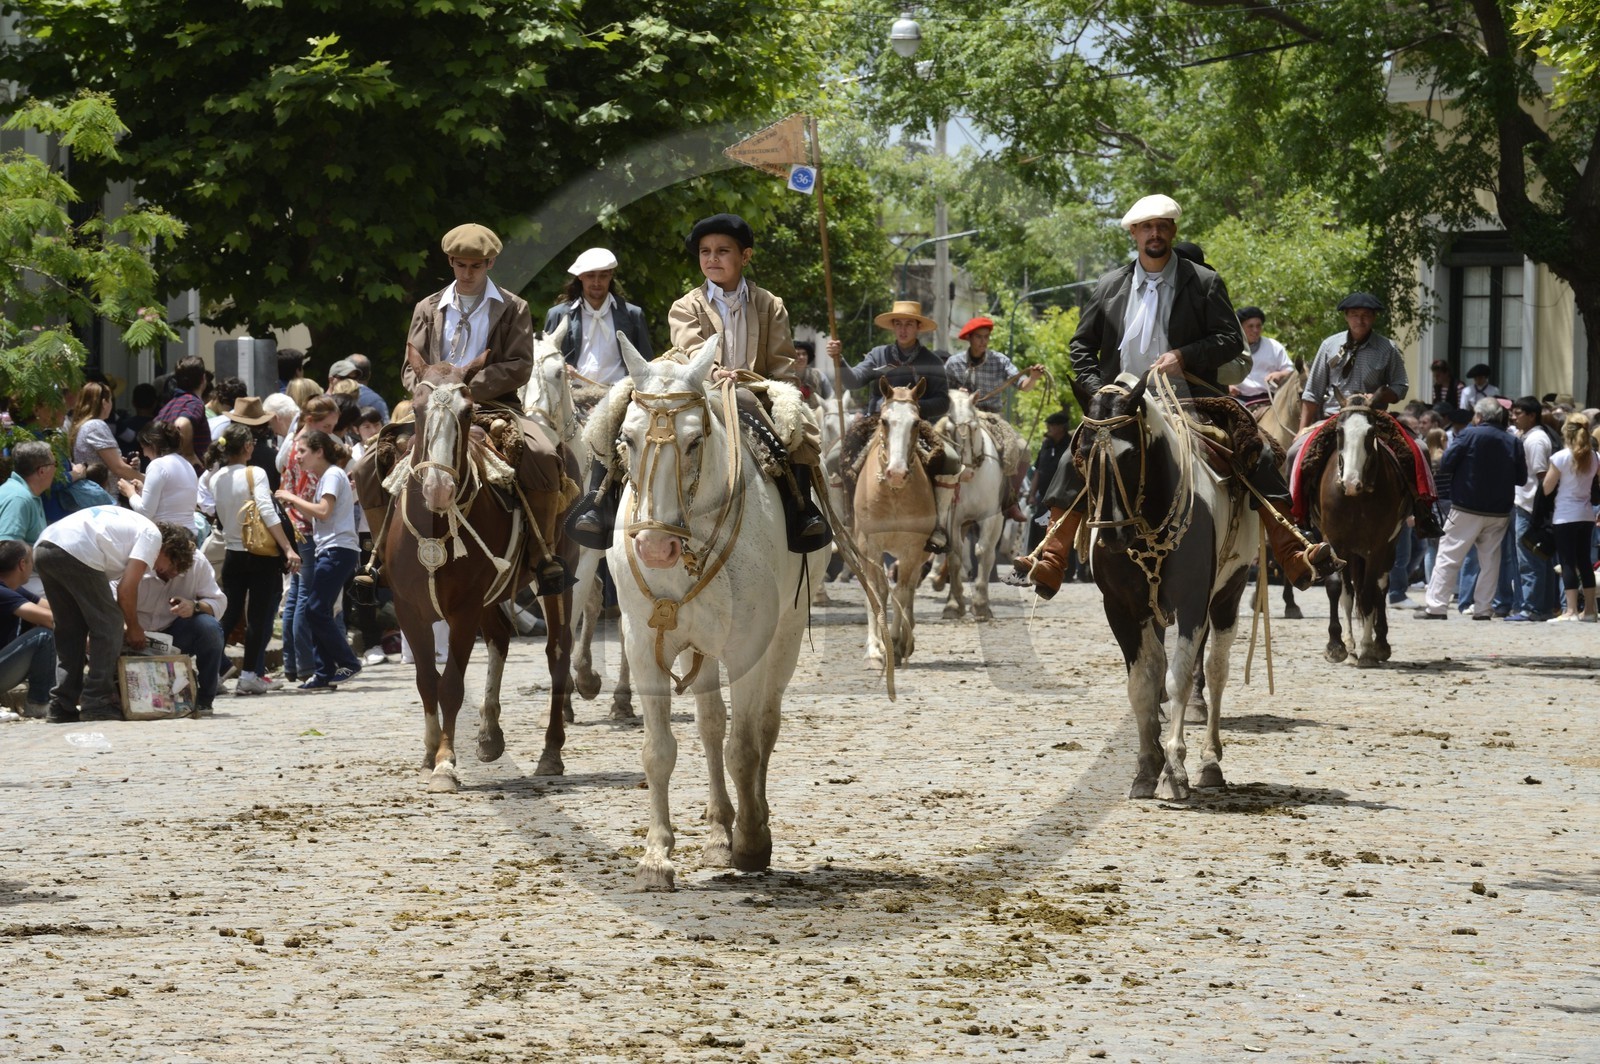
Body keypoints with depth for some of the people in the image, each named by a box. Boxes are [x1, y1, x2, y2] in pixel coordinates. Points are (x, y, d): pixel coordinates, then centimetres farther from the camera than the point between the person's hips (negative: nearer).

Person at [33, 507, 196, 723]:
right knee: (109, 626, 3)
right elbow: (127, 591, 0)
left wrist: (124, 625, 25)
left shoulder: (132, 525, 32)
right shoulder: (153, 536, 8)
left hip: (44, 545, 9)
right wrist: (134, 628, 15)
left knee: (70, 630, 18)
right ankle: (98, 703, 0)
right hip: (76, 552, -9)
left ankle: (62, 707, 16)